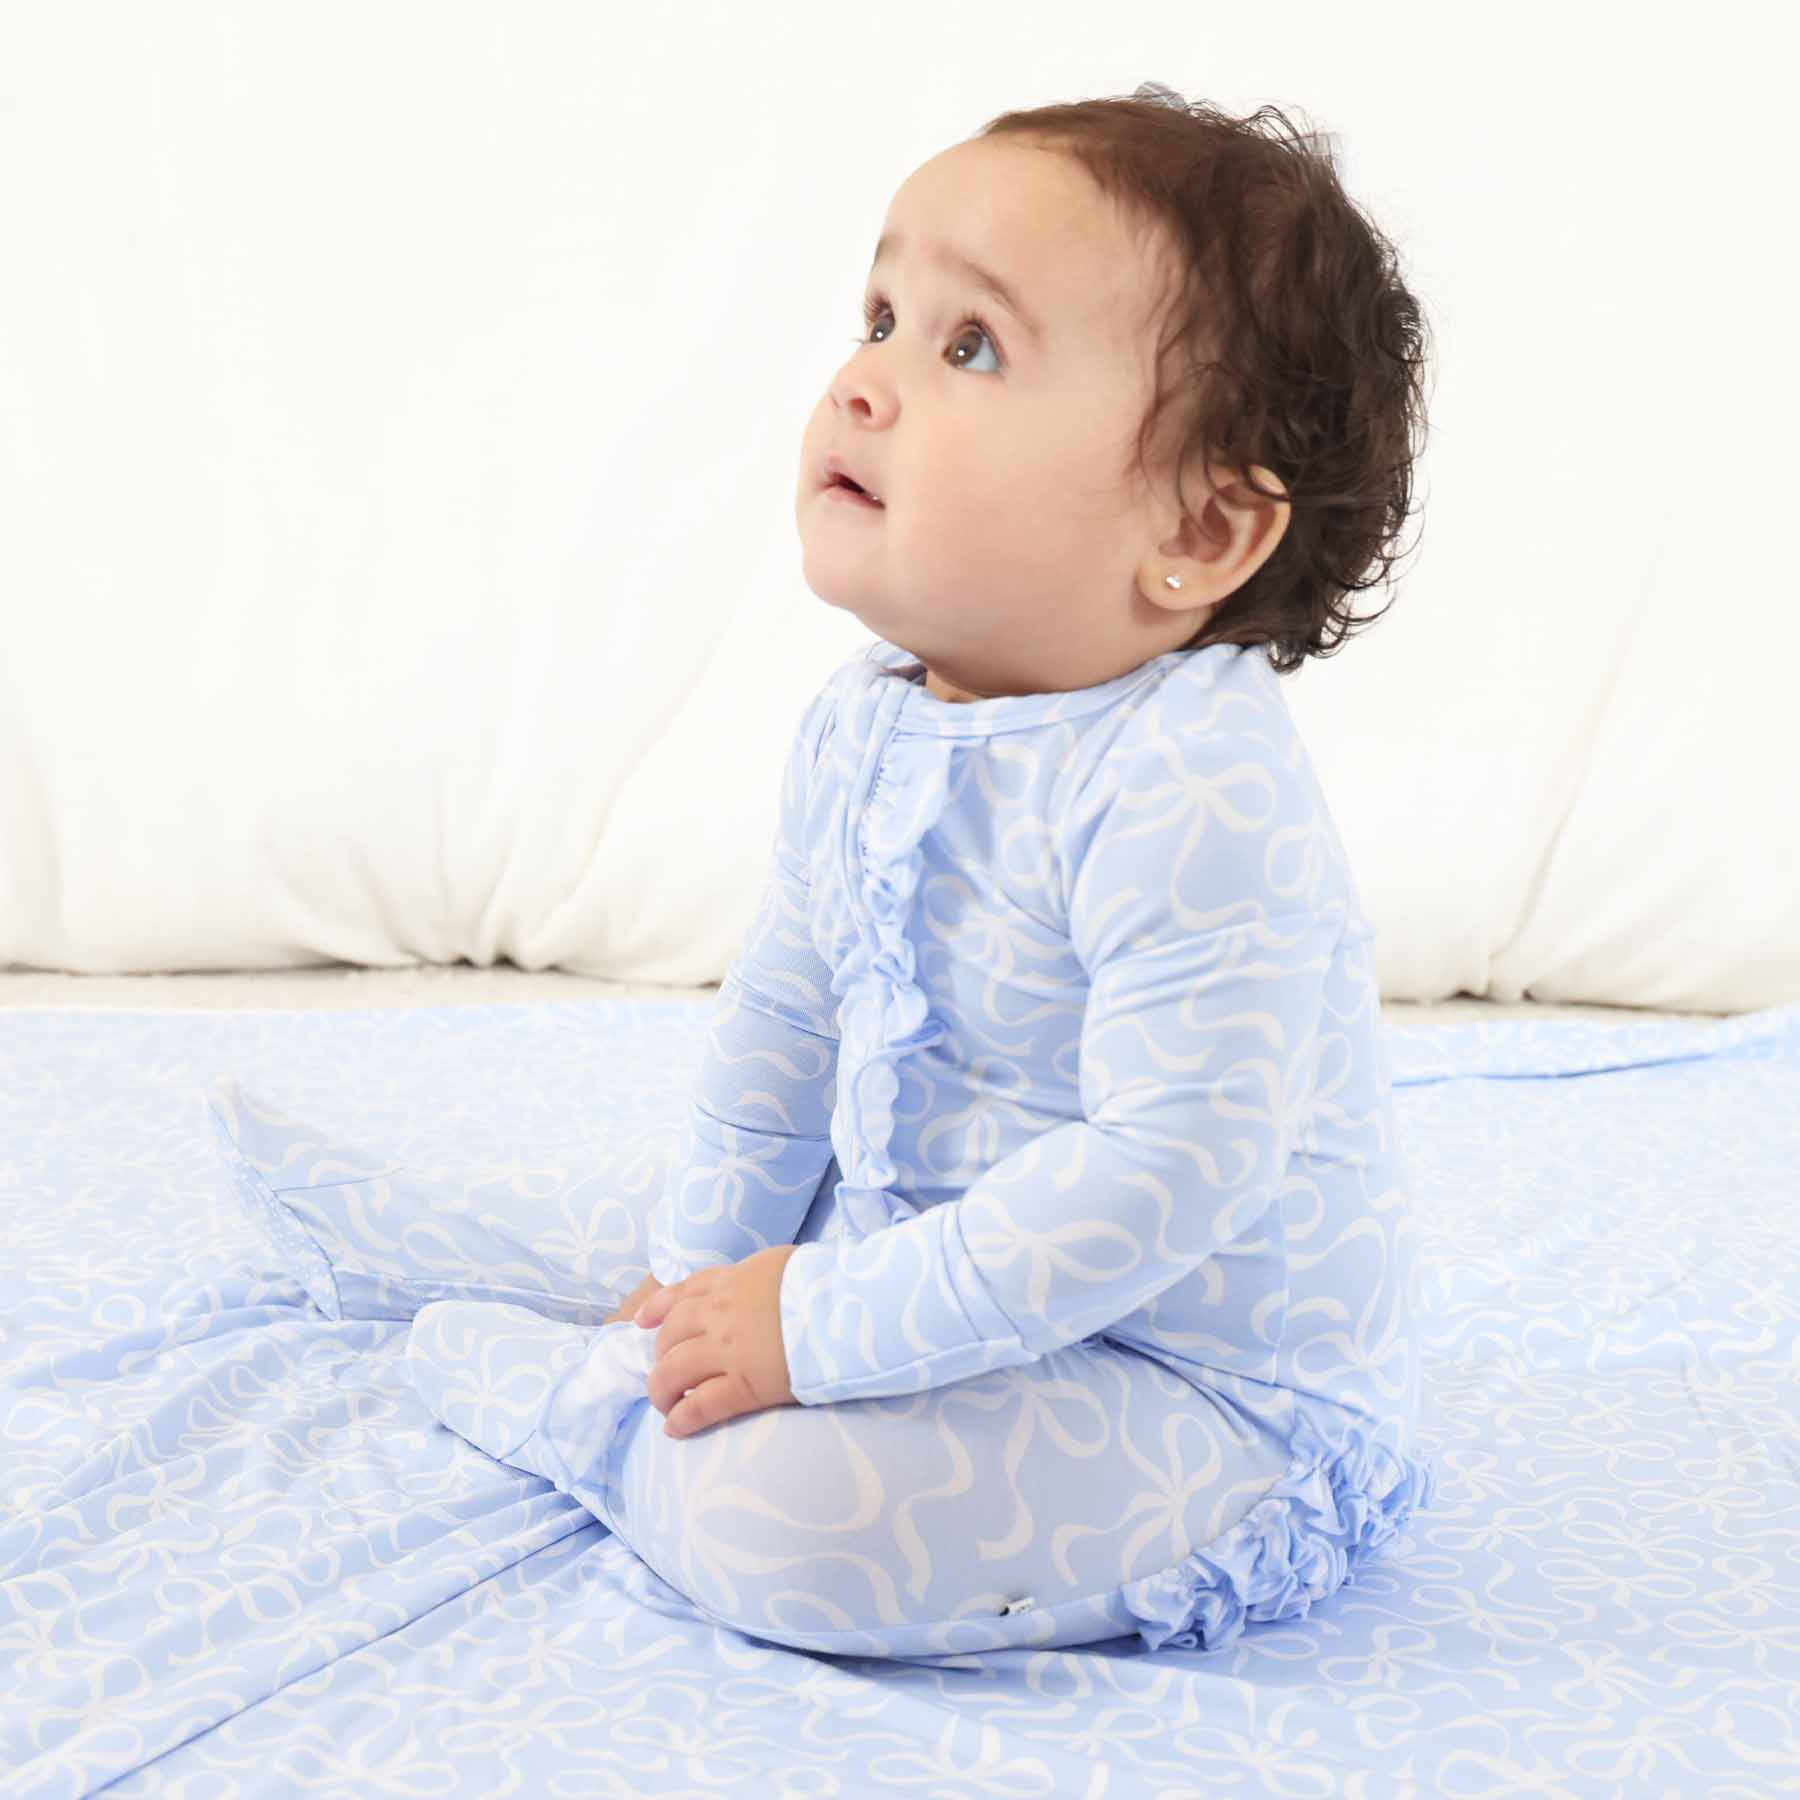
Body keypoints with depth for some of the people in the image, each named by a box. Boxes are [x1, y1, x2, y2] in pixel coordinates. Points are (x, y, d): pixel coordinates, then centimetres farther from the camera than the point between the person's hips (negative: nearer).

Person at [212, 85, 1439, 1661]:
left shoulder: (1193, 795, -30)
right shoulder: (861, 731, 0)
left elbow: (1166, 1174, -33)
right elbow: (788, 1017, 13)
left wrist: (826, 1326, -28)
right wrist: (708, 1268, 13)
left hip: (1215, 1396, -8)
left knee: (794, 1519, -24)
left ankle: (524, 1371, 0)